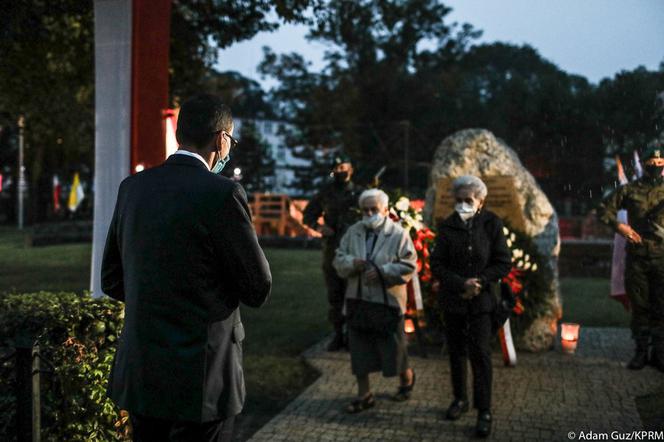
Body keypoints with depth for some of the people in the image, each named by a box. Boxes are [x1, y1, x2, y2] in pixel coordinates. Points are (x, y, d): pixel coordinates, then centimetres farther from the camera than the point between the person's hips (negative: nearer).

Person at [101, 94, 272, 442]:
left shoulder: (132, 187, 4)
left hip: (138, 374, 6)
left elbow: (112, 281, 11)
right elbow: (258, 290, -9)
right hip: (199, 381, -6)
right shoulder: (221, 193, -15)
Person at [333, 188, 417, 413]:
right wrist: (352, 262, -15)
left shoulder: (398, 234, -7)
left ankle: (407, 377, 39)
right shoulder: (353, 232, 5)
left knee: (393, 347, 8)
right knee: (359, 348, 8)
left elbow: (409, 266, -11)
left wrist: (382, 271, -21)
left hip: (388, 301, -4)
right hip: (358, 300, 4)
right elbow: (339, 260, 7)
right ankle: (364, 395, 21)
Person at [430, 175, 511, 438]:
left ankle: (484, 411, 3)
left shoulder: (491, 224, -4)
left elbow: (504, 264, -2)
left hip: (481, 299, -2)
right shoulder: (447, 227, -2)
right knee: (456, 351, 13)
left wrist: (479, 282, -14)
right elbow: (437, 265, -4)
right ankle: (460, 399, 30)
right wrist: (461, 284, -17)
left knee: (480, 353, -6)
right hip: (452, 299, 2)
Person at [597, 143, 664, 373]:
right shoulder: (630, 189, 5)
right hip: (637, 256, 0)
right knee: (639, 306, 6)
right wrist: (619, 225, -8)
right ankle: (641, 352, 15)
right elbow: (603, 209, 8)